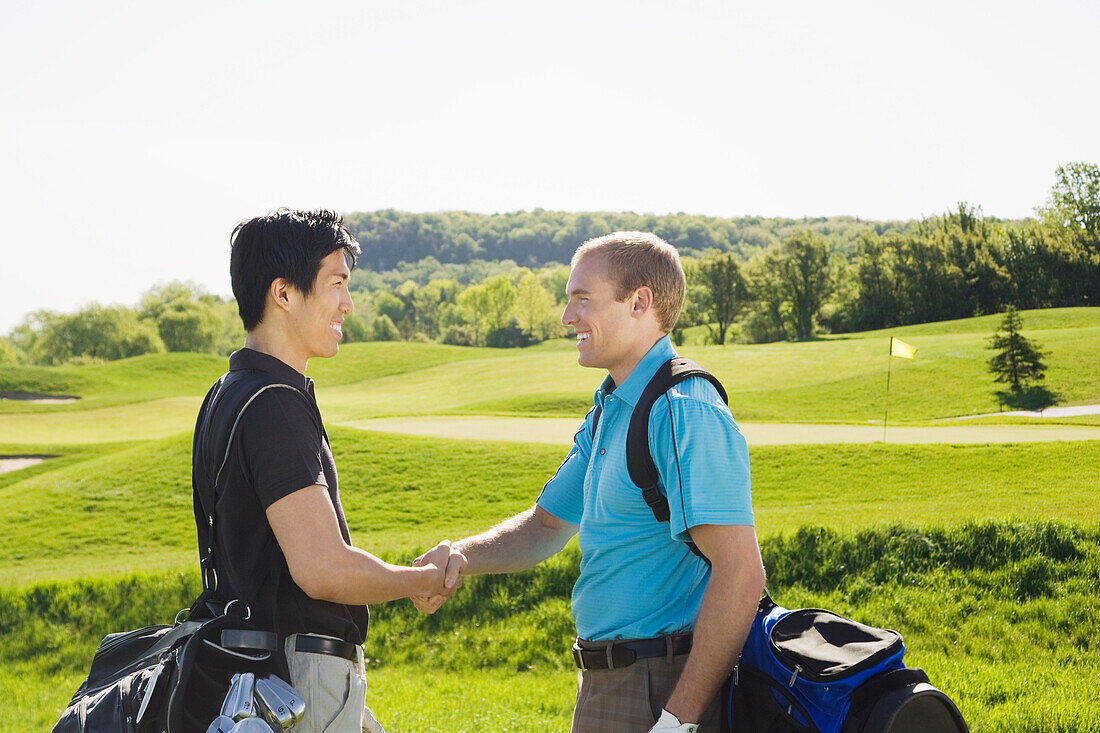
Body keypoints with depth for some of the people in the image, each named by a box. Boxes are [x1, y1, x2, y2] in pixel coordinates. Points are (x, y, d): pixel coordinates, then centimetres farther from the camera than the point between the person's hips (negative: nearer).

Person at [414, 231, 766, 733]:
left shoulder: (686, 413, -18)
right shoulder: (608, 414, 14)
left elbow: (741, 572, -25)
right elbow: (547, 526, 21)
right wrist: (459, 556, 1)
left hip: (661, 688, -9)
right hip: (603, 685, 10)